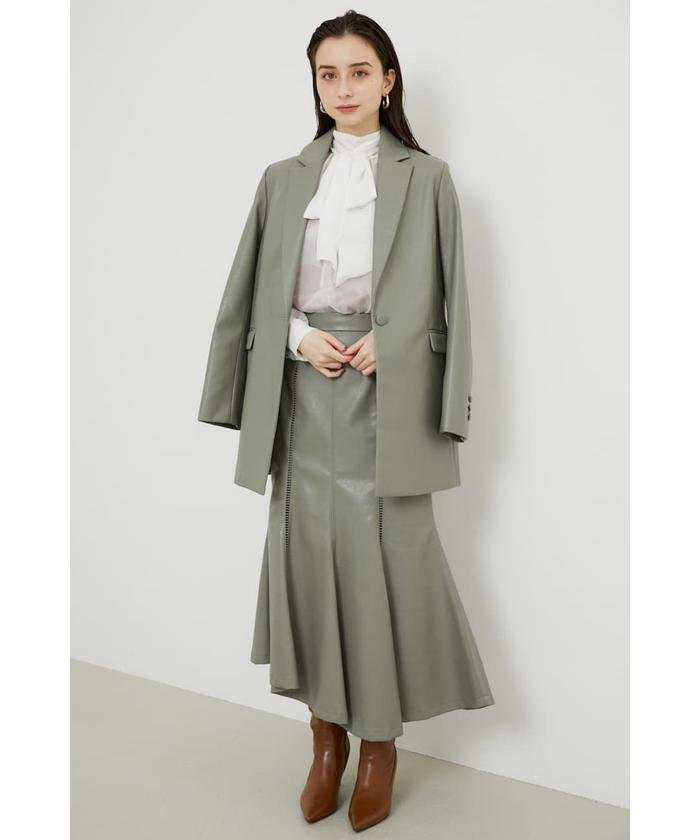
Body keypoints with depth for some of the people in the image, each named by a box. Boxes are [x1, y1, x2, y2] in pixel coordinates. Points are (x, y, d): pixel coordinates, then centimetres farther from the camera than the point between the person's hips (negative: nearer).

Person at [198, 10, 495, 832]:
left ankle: (380, 739, 16)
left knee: (384, 558, -2)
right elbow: (256, 294, 10)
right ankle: (327, 733, 19)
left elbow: (442, 297, 3)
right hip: (306, 394, 3)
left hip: (387, 395, -2)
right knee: (308, 549, 4)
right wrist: (303, 335, -8)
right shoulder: (284, 178, 12)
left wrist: (384, 342, -13)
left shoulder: (425, 177, 5)